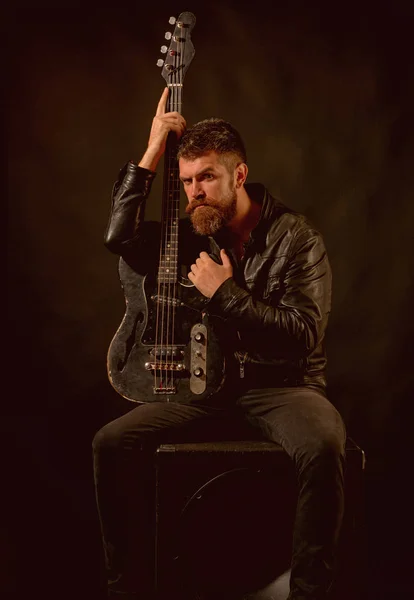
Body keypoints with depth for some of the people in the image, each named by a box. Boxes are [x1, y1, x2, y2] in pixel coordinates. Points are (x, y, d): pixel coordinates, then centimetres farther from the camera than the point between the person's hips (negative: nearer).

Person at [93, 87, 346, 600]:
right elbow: (119, 237, -9)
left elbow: (304, 334, -15)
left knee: (324, 448, -36)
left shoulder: (294, 237, -7)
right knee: (113, 442, -15)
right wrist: (150, 155, -9)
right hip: (204, 380, 4)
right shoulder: (192, 234, 7)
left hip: (280, 383, -4)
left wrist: (225, 294, -17)